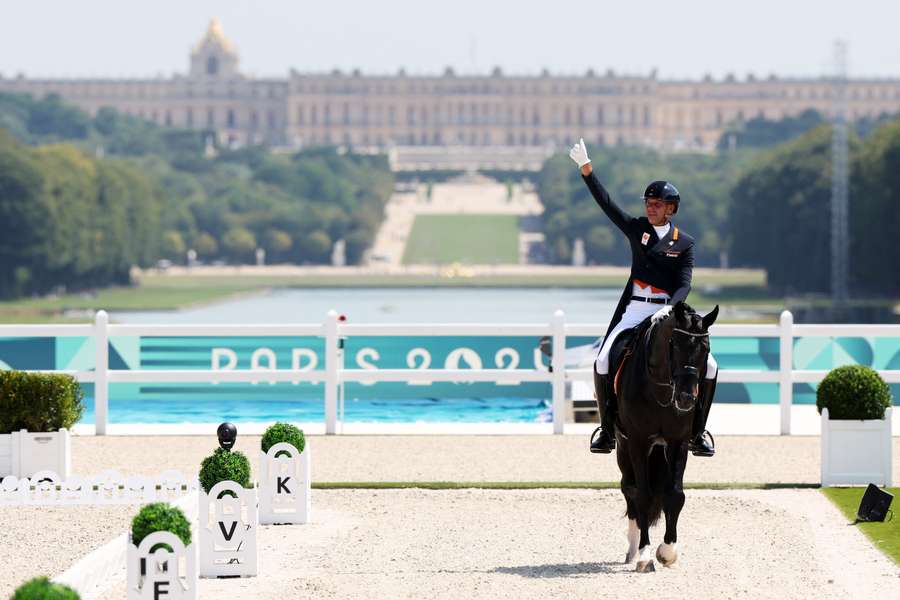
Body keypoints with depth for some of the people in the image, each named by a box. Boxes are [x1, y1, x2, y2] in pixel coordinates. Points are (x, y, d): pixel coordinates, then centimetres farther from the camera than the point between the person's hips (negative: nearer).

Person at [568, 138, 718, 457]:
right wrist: (585, 168, -10)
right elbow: (606, 203, 0)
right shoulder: (637, 229, 8)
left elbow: (684, 285, -5)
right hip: (634, 311, 1)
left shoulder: (684, 243, 3)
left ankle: (697, 432, 2)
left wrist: (669, 310, -24)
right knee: (603, 361, -18)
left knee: (708, 366, -13)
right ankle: (607, 428, -4)